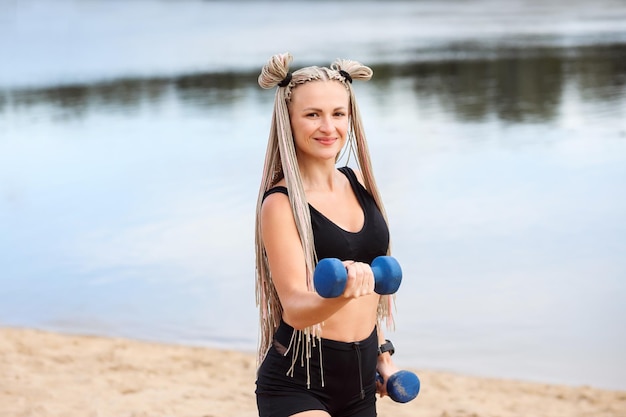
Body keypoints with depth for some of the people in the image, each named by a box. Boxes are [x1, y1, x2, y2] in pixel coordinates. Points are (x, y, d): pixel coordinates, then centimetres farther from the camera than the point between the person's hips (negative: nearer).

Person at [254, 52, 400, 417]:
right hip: (298, 383, -7)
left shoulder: (358, 183, 5)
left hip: (359, 378, 7)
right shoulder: (281, 204, -13)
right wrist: (340, 292, -40)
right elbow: (295, 308, -22)